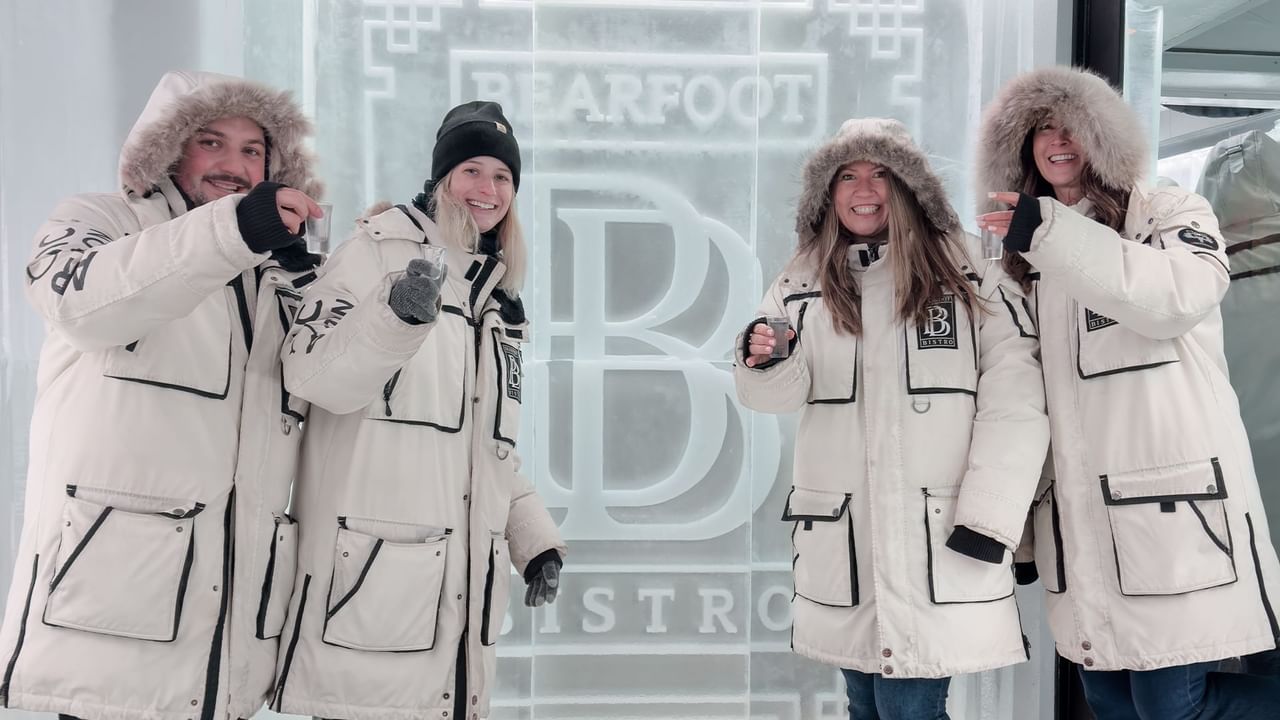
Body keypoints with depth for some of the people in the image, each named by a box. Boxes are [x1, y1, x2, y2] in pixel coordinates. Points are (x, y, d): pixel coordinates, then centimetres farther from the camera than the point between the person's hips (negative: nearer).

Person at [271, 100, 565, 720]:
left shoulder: (500, 299, 18)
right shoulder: (378, 250, -1)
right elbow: (312, 376, -14)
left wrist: (535, 540, 12)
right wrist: (399, 315, -30)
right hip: (372, 576, -6)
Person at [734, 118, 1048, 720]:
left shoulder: (969, 276, 0)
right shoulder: (801, 285, 7)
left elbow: (1016, 405, -5)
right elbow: (778, 394, -1)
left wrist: (987, 521, -11)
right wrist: (765, 362, -24)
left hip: (940, 537, -3)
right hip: (841, 537, 3)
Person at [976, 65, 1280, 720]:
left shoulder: (1168, 212, 2)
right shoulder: (1031, 261, 18)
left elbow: (1175, 298, -21)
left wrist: (1051, 234, -24)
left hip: (1170, 499, -5)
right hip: (1078, 514, 6)